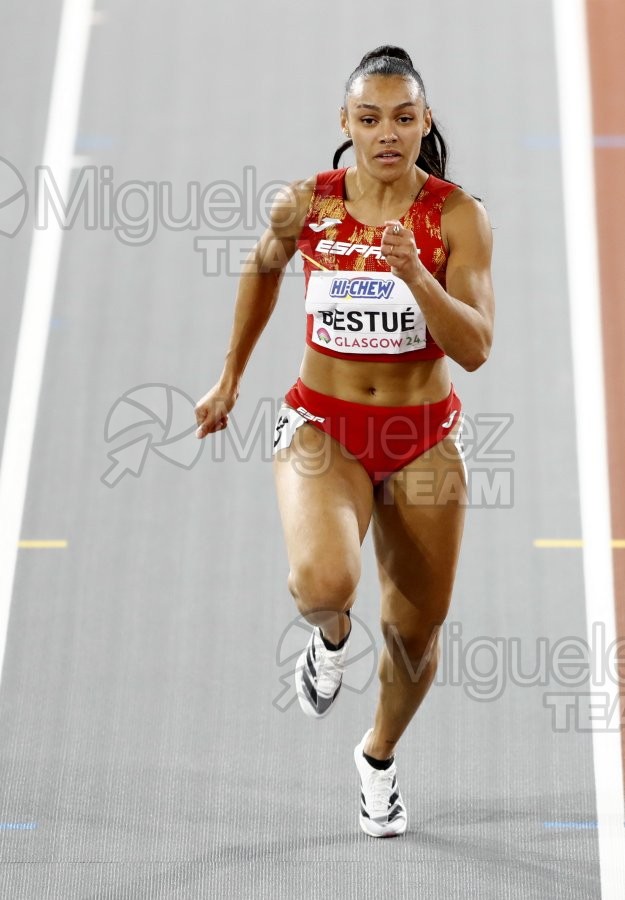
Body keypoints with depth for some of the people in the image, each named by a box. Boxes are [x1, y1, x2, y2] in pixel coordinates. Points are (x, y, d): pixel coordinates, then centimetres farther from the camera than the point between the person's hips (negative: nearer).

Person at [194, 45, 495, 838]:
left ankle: (379, 757, 43)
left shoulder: (458, 216, -11)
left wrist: (414, 275, -35)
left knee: (415, 632, 11)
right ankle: (331, 634, 10)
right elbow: (262, 271, 15)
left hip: (424, 437, 1)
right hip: (322, 425, 0)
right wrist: (230, 378, 19)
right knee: (324, 580, -30)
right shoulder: (309, 204, -7)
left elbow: (475, 348, -19)